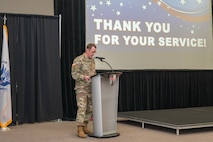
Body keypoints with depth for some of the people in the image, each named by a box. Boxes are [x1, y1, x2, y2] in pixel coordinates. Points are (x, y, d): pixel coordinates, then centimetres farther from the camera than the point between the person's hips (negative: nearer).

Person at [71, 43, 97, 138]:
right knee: (82, 108, -11)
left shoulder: (92, 61, 12)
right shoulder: (78, 60, -11)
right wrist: (84, 77, -30)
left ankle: (84, 127, 20)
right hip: (81, 88, -7)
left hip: (90, 88, 7)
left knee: (90, 109, 8)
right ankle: (80, 131, -8)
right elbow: (74, 75, -15)